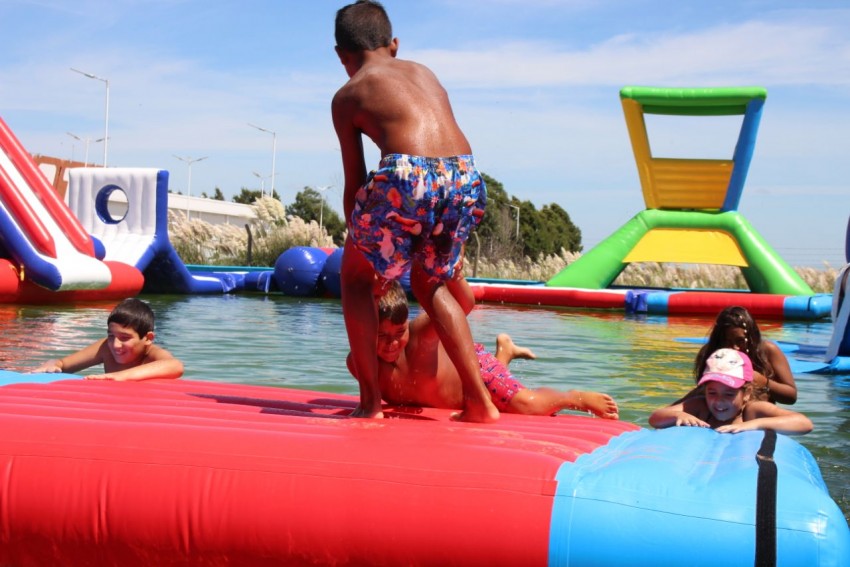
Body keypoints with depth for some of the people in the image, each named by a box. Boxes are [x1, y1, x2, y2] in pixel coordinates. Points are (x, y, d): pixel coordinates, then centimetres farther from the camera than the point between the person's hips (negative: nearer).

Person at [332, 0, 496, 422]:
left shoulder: (346, 95, 17)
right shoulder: (423, 72, 29)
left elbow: (354, 185, 17)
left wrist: (360, 244, 29)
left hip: (407, 177, -4)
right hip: (465, 178, 5)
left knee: (355, 277, 21)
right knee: (430, 283, 27)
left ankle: (370, 401, 16)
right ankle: (479, 402, 20)